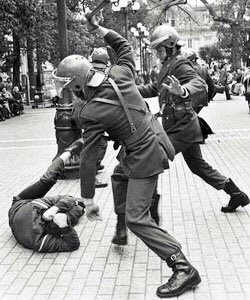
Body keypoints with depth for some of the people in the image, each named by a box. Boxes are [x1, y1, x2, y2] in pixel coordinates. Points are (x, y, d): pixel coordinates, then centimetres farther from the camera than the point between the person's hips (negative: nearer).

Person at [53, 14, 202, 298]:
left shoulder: (90, 113, -23)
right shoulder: (120, 73, -9)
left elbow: (89, 159, -18)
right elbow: (124, 46, 14)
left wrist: (87, 200, -10)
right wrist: (99, 29, 21)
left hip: (144, 158, -9)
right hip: (156, 139, 9)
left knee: (136, 219, -3)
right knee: (120, 174, 33)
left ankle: (184, 268, -2)